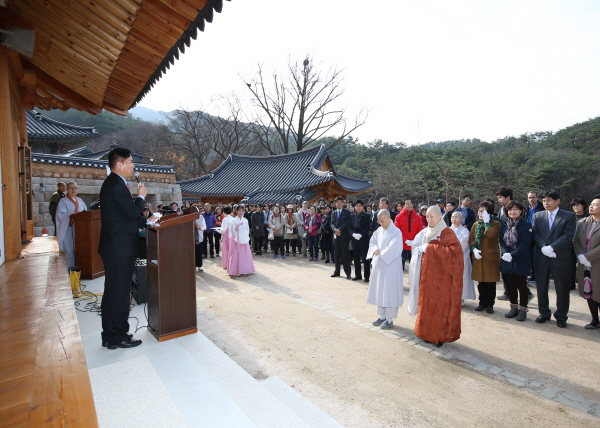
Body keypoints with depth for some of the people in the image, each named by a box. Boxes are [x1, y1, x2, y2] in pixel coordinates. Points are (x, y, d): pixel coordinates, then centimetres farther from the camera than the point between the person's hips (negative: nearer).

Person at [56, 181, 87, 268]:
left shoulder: (80, 201, 16)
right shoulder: (63, 201, 0)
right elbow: (61, 215, -11)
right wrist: (73, 215, -23)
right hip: (68, 230, -4)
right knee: (69, 250, -4)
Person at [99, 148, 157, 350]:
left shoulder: (112, 183, 16)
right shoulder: (117, 185, -17)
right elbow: (132, 213, -20)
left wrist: (146, 220, 16)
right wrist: (141, 196, -5)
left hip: (115, 247, 11)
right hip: (121, 248, -11)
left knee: (113, 291, 16)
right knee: (119, 292, -1)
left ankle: (110, 335, 28)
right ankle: (118, 337, 12)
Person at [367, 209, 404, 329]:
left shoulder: (396, 232, -14)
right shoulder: (379, 230, 7)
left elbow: (393, 250, -20)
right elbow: (372, 241, 10)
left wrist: (380, 253, -10)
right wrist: (375, 249, -9)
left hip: (391, 266, -7)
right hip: (379, 265, 7)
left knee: (389, 292, 1)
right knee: (379, 290, 13)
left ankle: (389, 319, 14)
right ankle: (382, 316, 27)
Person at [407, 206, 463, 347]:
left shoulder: (447, 233, -9)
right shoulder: (425, 232, 9)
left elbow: (454, 251, -20)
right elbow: (418, 246, 17)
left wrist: (429, 248, -19)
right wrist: (415, 246, -6)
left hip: (441, 275, -6)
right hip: (427, 274, 6)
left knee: (441, 304, 2)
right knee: (427, 303, 9)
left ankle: (441, 335, 15)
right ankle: (428, 332, 22)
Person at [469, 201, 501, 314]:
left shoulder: (495, 224, -3)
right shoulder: (476, 224, 12)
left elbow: (491, 234, -23)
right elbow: (471, 239, 7)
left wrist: (486, 222, -14)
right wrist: (474, 249, -9)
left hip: (491, 257, -4)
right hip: (478, 257, 4)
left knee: (490, 282, 4)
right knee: (480, 282, 9)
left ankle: (490, 304, 17)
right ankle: (482, 303, 21)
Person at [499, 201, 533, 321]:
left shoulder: (526, 225, -7)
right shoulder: (504, 225, 7)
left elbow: (525, 243, -14)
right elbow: (502, 241, 4)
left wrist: (512, 254, -21)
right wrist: (505, 253, -14)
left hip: (521, 261, -4)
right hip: (506, 260, 4)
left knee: (521, 285, 7)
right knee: (510, 285, 12)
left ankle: (523, 309, 19)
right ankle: (514, 307, 25)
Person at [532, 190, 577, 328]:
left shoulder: (569, 216, -1)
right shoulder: (538, 216, 8)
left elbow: (568, 236, -11)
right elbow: (535, 234, 0)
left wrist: (551, 247, -19)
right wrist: (544, 247, -15)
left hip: (561, 258, -3)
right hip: (541, 258, 3)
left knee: (562, 289, 7)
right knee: (541, 288, 11)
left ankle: (561, 317, 22)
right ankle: (544, 313, 25)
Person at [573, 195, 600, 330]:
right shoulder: (582, 222, 7)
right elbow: (575, 241, 6)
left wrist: (587, 256, -17)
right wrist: (580, 255, -8)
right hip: (585, 265, 5)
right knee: (589, 293, 12)